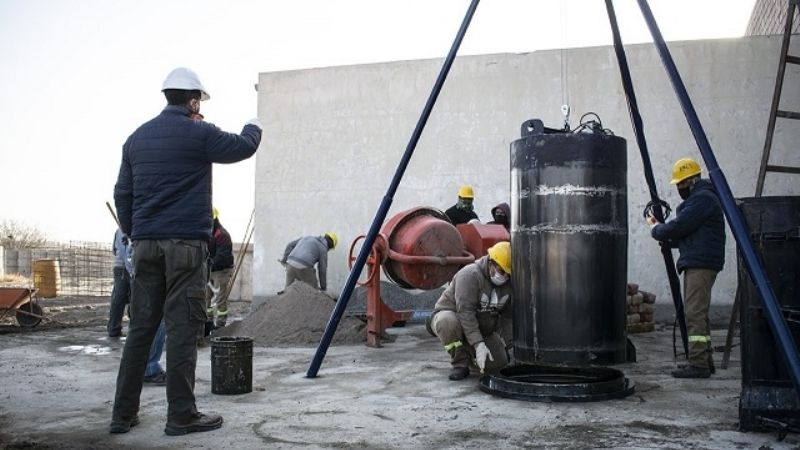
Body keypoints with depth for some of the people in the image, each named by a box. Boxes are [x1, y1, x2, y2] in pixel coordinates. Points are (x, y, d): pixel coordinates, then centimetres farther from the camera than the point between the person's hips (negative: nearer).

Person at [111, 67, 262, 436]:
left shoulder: (137, 138, 14)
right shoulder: (198, 133, -6)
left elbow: (122, 193, 16)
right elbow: (243, 147, 6)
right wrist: (254, 127, 27)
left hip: (144, 243, 6)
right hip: (185, 243, -6)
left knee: (140, 327, 10)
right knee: (182, 328, -3)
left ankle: (123, 413, 14)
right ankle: (181, 415, 2)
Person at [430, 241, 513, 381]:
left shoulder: (509, 282, -5)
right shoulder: (470, 275, -27)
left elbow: (508, 316, 4)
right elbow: (465, 312, -34)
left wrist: (505, 344, -2)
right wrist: (478, 345, -38)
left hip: (481, 329, 5)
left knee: (500, 362, -14)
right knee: (448, 321, -40)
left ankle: (468, 350, 17)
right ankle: (460, 364, -18)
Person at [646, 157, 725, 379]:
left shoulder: (703, 198, -11)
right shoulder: (698, 198, 24)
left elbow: (679, 226, -17)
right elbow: (686, 233, 23)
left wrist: (656, 230, 1)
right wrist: (667, 239, 7)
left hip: (701, 263, -11)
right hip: (696, 263, 11)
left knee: (695, 313, -12)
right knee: (697, 313, 13)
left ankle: (698, 364, -12)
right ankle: (704, 361, 20)